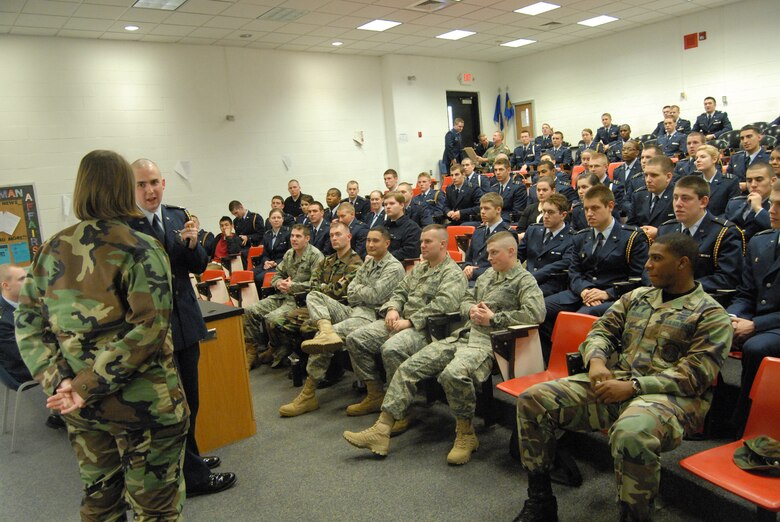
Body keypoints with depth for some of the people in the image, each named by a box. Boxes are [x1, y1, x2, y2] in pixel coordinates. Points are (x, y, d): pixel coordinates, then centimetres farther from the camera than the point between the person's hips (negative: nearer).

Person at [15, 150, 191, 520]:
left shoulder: (50, 251, 2)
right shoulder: (141, 250, -16)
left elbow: (28, 324, 1)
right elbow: (147, 329, -24)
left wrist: (57, 381, -7)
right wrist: (89, 386, -18)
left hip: (80, 408, 6)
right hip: (142, 405, -6)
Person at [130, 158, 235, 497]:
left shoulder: (178, 216, 5)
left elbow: (199, 266, 4)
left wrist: (191, 243, -13)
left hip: (184, 321, 6)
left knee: (190, 399, 20)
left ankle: (189, 459, 41)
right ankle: (194, 476, 20)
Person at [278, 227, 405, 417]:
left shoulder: (394, 267, -5)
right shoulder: (368, 263, 21)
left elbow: (374, 296, -16)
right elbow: (350, 292, 15)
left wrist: (357, 290, 3)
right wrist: (363, 290, -7)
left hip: (370, 316, -9)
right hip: (352, 309, 9)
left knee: (322, 338, -31)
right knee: (314, 295, -13)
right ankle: (327, 332, -38)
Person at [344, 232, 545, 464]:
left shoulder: (524, 280, 0)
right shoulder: (487, 275, 24)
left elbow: (536, 314, -16)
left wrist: (494, 318, -13)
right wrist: (471, 309, 4)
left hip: (487, 342, -8)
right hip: (462, 336, 8)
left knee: (453, 373, -38)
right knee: (409, 366, -7)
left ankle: (466, 435, -13)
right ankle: (381, 430, -6)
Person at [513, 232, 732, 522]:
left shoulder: (712, 315, 1)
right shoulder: (637, 297, 19)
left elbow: (694, 374, -10)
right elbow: (601, 330, 15)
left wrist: (633, 386, -19)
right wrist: (596, 361, -9)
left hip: (669, 396, -6)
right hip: (613, 382, 6)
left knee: (630, 433, -42)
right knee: (532, 399, -12)